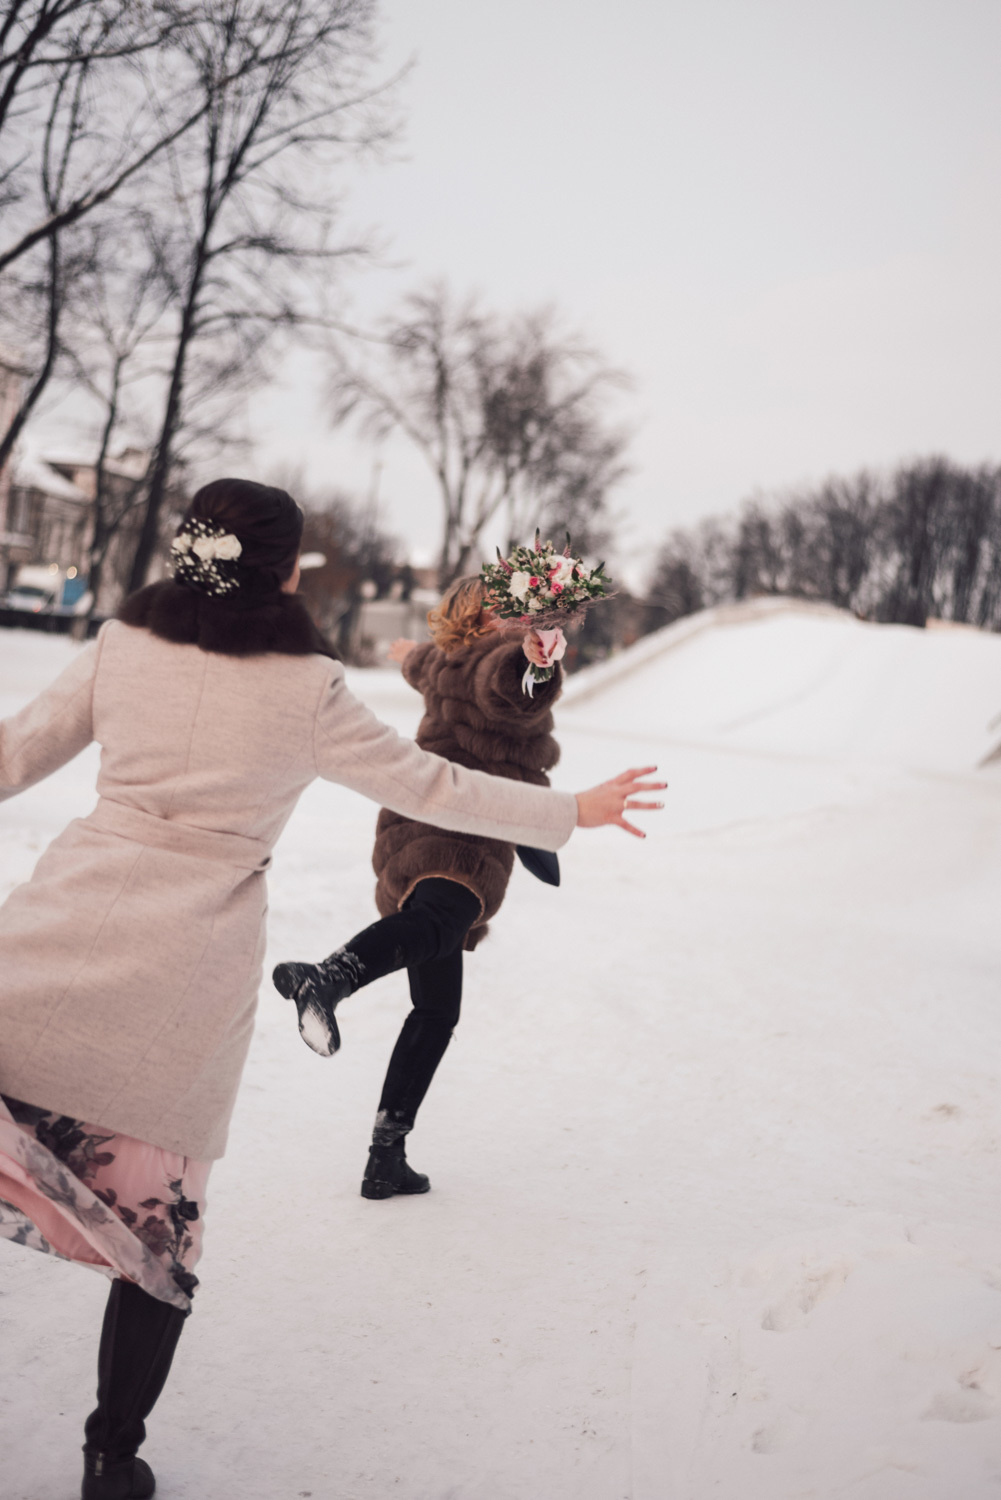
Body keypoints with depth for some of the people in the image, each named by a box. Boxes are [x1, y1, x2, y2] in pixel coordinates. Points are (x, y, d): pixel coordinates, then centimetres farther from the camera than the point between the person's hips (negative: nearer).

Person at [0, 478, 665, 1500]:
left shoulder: (123, 645, 6)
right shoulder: (307, 690, 0)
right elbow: (432, 789, 6)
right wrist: (571, 812, 18)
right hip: (191, 963, -1)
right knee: (157, 1218, 11)